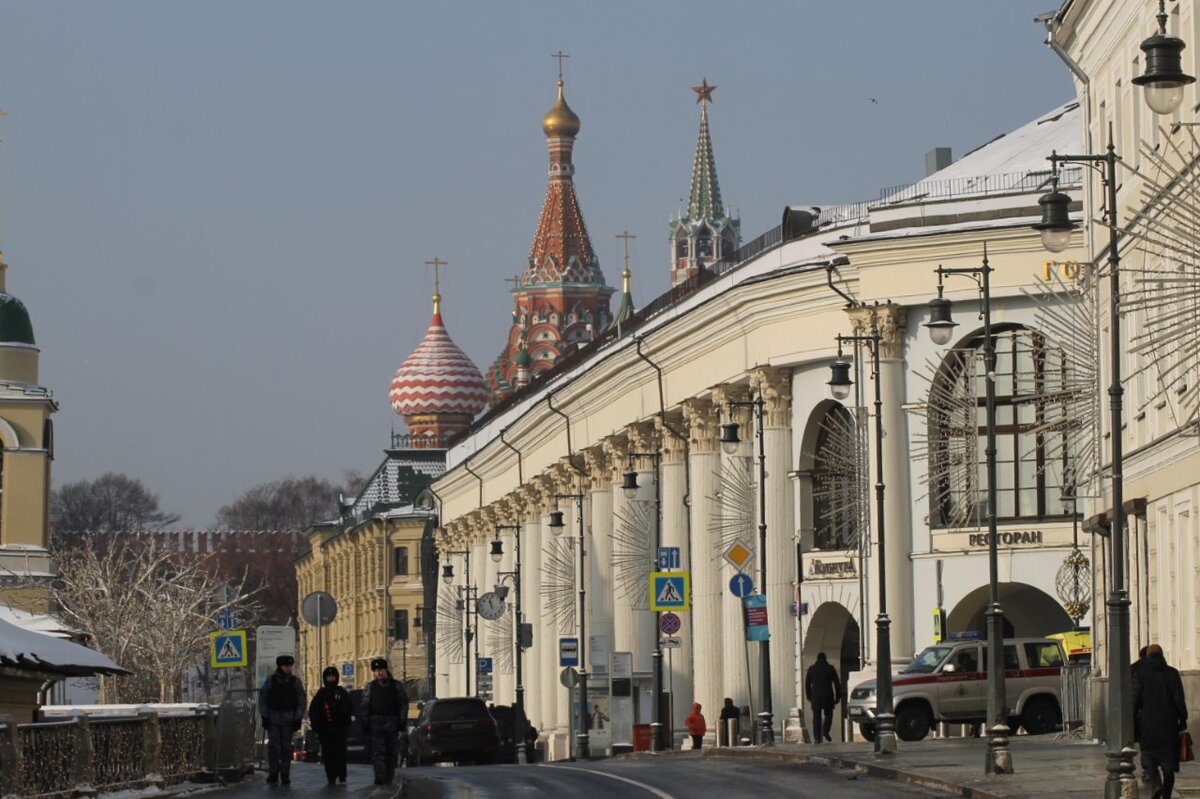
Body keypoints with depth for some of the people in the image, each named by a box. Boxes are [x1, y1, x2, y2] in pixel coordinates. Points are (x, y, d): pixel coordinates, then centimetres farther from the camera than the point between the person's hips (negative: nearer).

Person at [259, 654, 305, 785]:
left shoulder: (295, 681, 3)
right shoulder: (270, 681, 2)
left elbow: (301, 701, 4)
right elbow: (262, 699, 4)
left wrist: (298, 718, -3)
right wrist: (264, 716, -2)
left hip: (289, 719, 0)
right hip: (273, 719, 0)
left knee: (286, 747, 1)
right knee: (273, 746, -3)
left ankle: (285, 774, 6)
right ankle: (273, 773, 3)